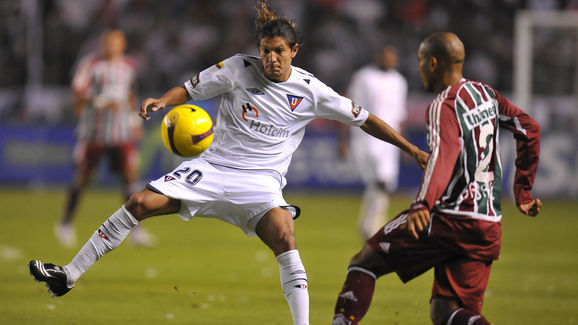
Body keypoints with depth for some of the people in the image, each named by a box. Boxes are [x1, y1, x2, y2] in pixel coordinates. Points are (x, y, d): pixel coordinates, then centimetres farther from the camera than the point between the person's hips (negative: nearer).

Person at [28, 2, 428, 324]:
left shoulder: (310, 90, -3)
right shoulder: (238, 68, -3)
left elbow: (363, 119, 2)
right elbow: (190, 89, 4)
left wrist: (412, 149, 1)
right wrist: (162, 101, -17)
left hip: (261, 181, -1)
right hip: (214, 165, 1)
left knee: (285, 236, -29)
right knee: (139, 203, -12)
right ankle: (70, 275, -2)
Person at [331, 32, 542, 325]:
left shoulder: (444, 106, -11)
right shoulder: (485, 94, 13)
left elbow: (444, 155, -28)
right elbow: (529, 129, 17)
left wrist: (423, 205, -42)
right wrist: (523, 191, 22)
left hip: (450, 220, -7)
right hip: (488, 226, 7)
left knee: (365, 262, 3)